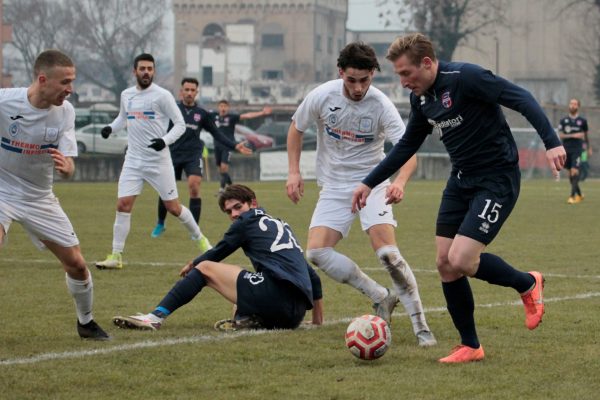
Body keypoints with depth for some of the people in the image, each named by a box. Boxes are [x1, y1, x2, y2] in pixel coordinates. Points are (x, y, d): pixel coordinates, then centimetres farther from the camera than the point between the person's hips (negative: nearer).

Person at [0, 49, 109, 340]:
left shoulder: (65, 112, -10)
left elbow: (68, 171, -14)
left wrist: (65, 166, -36)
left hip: (40, 198, 4)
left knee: (76, 264, 5)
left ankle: (86, 323, 31)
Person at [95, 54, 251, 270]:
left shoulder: (162, 95, -8)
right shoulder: (126, 95, 7)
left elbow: (180, 124, -7)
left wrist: (165, 140, -24)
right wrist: (111, 127, 5)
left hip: (158, 160, -4)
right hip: (133, 160, 4)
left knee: (173, 207, 2)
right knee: (123, 205, -8)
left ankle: (199, 238, 27)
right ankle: (116, 257, -2)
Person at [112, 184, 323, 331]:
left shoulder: (249, 219, 12)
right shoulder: (282, 225, 32)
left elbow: (217, 254, 21)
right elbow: (313, 277, 32)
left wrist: (192, 265, 40)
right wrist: (318, 320, 38)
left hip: (278, 292, -7)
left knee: (205, 268, 5)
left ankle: (155, 317, -7)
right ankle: (247, 320, -5)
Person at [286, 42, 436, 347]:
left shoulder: (381, 106, -17)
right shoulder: (322, 96, -11)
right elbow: (296, 128, 8)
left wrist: (400, 181, -44)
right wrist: (294, 172, -1)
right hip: (334, 187, 3)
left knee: (387, 251, -21)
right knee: (316, 252, -14)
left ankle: (420, 324, -11)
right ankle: (382, 297, 0)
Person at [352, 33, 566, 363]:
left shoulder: (465, 77, -19)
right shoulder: (420, 98, 6)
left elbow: (520, 99, -23)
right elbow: (407, 146, 21)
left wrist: (551, 142, -35)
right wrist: (369, 183, 20)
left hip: (497, 180, -8)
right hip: (461, 181, 8)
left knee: (461, 261, -18)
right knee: (445, 264, 3)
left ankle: (527, 285, 9)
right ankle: (470, 346, 16)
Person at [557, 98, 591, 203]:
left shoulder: (582, 121, 4)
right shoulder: (563, 120, 5)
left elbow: (585, 135, 17)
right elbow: (560, 135, -4)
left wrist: (588, 147, 24)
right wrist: (573, 135, -17)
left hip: (577, 150, -2)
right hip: (566, 150, 2)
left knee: (575, 172, -15)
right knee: (570, 174, 8)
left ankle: (572, 196, -17)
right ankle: (579, 194, 24)